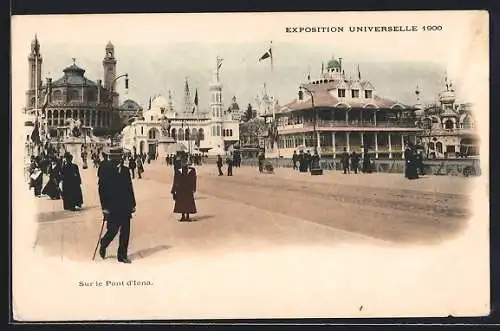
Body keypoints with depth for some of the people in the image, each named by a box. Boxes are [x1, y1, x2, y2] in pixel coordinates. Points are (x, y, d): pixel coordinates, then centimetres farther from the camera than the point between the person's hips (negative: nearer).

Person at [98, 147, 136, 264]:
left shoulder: (125, 170, 9)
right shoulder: (105, 169, -6)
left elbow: (129, 188, 11)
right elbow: (102, 189, -9)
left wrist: (132, 204, 8)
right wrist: (105, 206, -13)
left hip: (125, 207, 4)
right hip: (112, 207, -4)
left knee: (125, 232, 5)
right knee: (113, 230, -1)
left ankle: (122, 255, 15)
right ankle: (103, 245, 29)